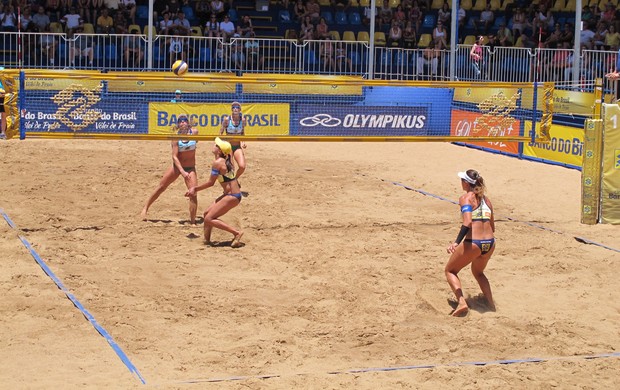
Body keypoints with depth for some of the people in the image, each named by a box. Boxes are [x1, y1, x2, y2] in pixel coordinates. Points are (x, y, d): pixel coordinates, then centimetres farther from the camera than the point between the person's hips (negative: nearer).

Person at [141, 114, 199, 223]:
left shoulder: (194, 132, -9)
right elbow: (174, 156, -20)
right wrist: (182, 171, -30)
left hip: (191, 168, 0)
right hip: (177, 166, 0)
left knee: (193, 193, -13)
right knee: (161, 187, 9)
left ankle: (192, 221, -4)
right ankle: (145, 208, 25)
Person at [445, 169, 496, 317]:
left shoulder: (465, 198, -4)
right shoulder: (486, 199, 15)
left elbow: (468, 223, -20)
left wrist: (456, 242, -26)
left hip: (473, 243, -6)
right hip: (490, 243, 6)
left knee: (450, 271, 15)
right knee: (478, 272, 33)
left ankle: (461, 302, -5)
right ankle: (491, 303, 22)